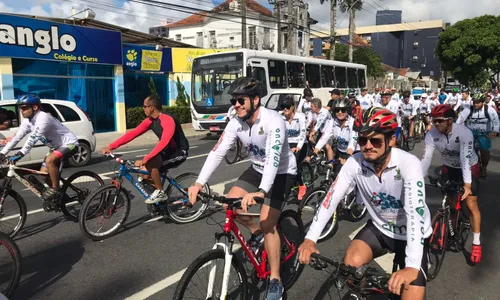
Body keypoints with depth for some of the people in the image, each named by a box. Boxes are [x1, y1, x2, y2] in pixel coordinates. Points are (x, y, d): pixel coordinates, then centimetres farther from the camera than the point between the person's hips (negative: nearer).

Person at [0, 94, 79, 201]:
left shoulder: (43, 117, -26)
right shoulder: (27, 121, 1)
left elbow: (33, 137, -35)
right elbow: (17, 137, 1)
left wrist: (20, 154, -42)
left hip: (69, 143, -10)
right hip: (56, 147, 10)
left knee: (49, 160, -33)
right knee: (43, 174, 4)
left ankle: (56, 188, -17)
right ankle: (57, 196, 22)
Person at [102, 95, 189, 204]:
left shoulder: (168, 121, -27)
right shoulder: (149, 121, 0)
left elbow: (163, 143, -39)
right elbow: (132, 134, -3)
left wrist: (144, 159, -45)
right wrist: (111, 147, -10)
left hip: (180, 152, -8)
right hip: (168, 151, 9)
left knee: (150, 163, -28)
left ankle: (160, 193, -10)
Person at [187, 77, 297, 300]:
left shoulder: (273, 121, -30)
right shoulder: (236, 123, -12)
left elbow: (273, 158, -42)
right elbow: (217, 152, -18)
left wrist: (261, 192, -56)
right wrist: (199, 183, -29)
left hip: (281, 173, -6)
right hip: (257, 169, 7)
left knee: (267, 223, -17)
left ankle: (275, 281, -1)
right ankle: (257, 233, 23)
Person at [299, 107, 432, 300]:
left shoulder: (408, 164, -29)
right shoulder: (354, 163, -18)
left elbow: (415, 212, -38)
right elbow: (331, 198, -20)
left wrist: (412, 267, -49)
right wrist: (310, 239, -31)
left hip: (411, 234, -2)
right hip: (379, 228, 3)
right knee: (351, 264, -20)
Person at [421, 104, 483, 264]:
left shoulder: (464, 133, -31)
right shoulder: (431, 135, -22)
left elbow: (465, 159, -38)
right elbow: (426, 158, -24)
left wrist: (467, 184, -46)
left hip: (469, 167, -3)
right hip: (449, 168, 4)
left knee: (471, 204, -7)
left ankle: (476, 243, 4)